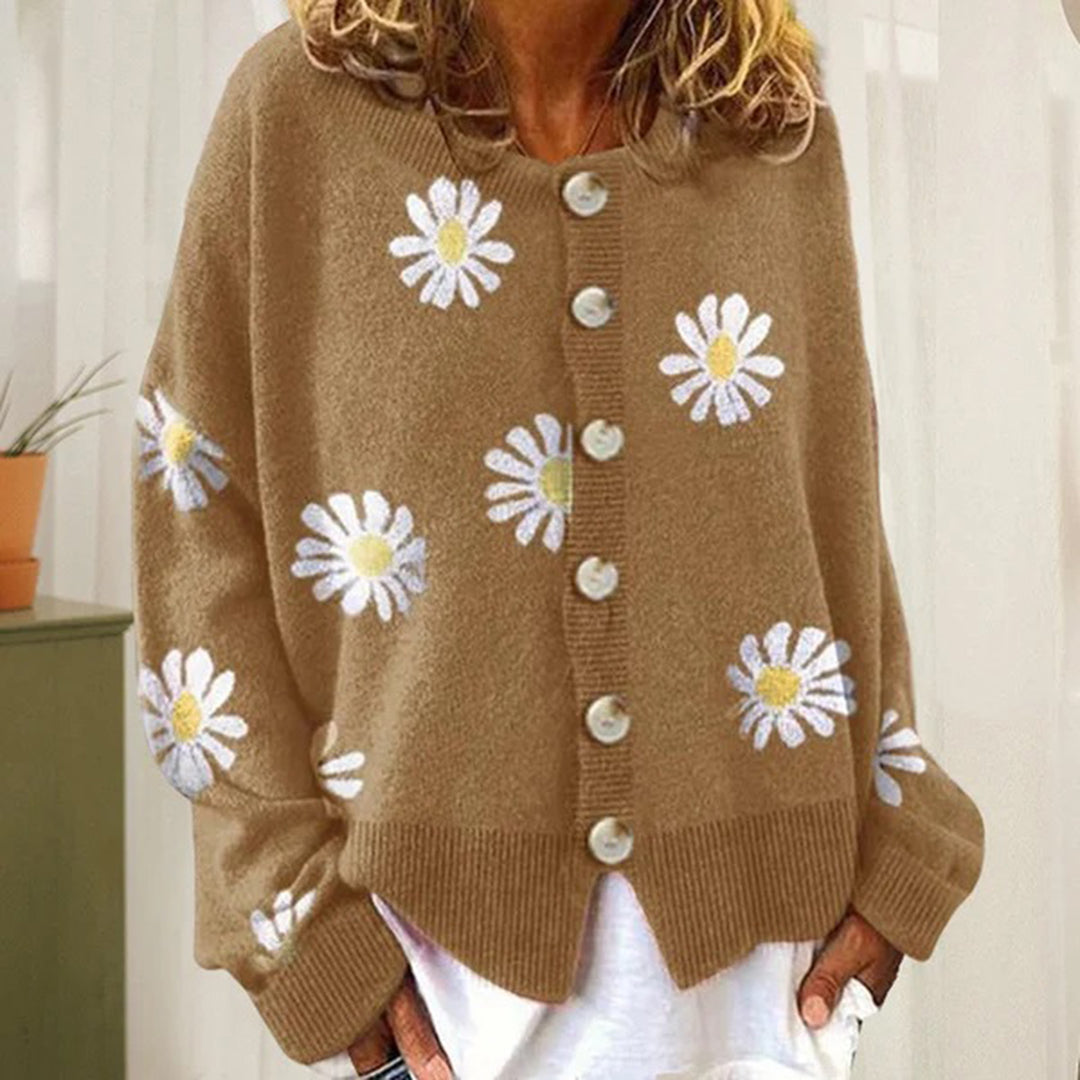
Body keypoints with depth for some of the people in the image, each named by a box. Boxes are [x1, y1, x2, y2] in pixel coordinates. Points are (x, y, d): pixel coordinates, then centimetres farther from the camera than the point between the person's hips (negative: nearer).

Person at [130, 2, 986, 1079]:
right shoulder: (299, 105, -6)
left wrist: (890, 858, 2)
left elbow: (838, 514, 5)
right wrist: (308, 910, -9)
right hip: (436, 912, -1)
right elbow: (201, 523, -6)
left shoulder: (780, 127, 3)